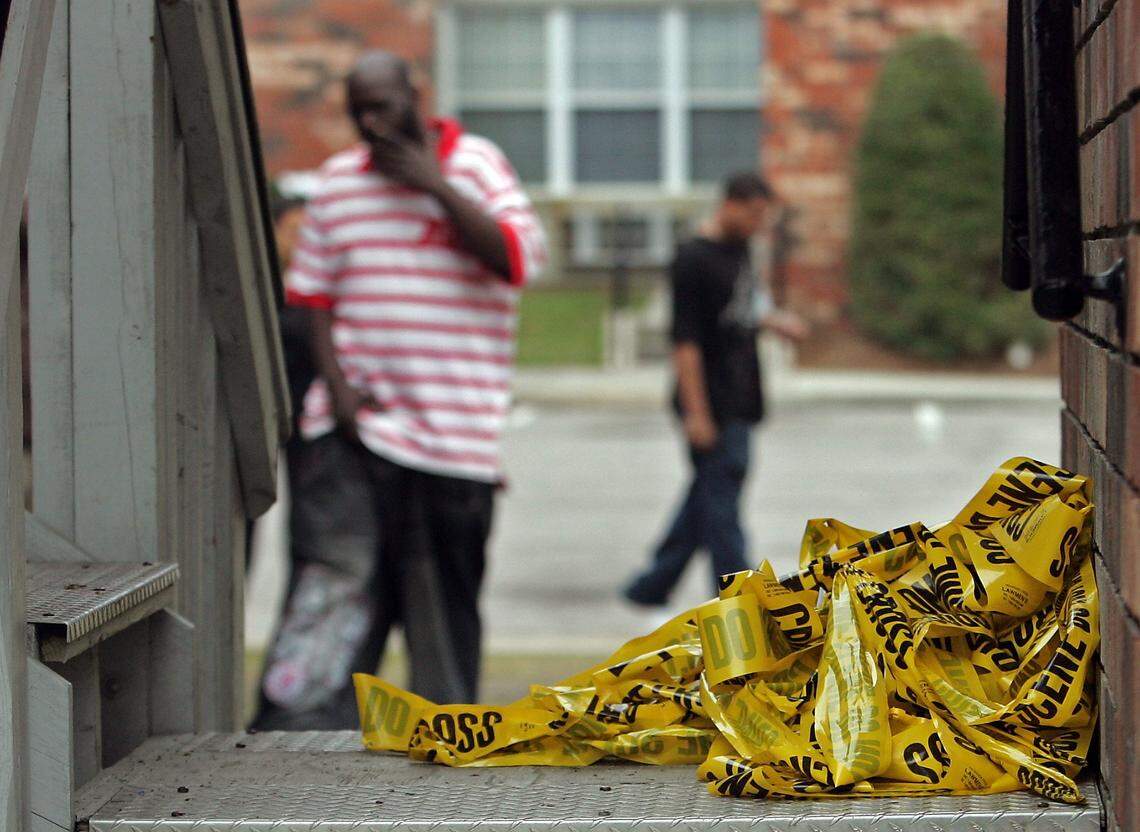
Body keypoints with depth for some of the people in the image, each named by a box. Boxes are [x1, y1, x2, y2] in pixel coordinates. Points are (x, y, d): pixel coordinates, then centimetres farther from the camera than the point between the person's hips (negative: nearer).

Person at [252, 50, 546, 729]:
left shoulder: (476, 165, 2)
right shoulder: (339, 179, 12)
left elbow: (518, 258, -13)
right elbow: (313, 293, 15)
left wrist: (430, 183, -12)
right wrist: (334, 380, -1)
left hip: (452, 430, -2)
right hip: (354, 423, 2)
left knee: (443, 598, 3)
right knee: (332, 577, -9)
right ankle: (294, 725, -12)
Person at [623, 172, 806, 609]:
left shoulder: (739, 248, 11)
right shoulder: (694, 258, -16)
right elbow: (685, 339, -18)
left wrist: (775, 320, 8)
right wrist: (696, 412, -20)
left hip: (739, 401, 9)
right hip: (712, 404, -9)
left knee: (709, 497, 13)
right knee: (721, 501, -5)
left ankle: (650, 589, 22)